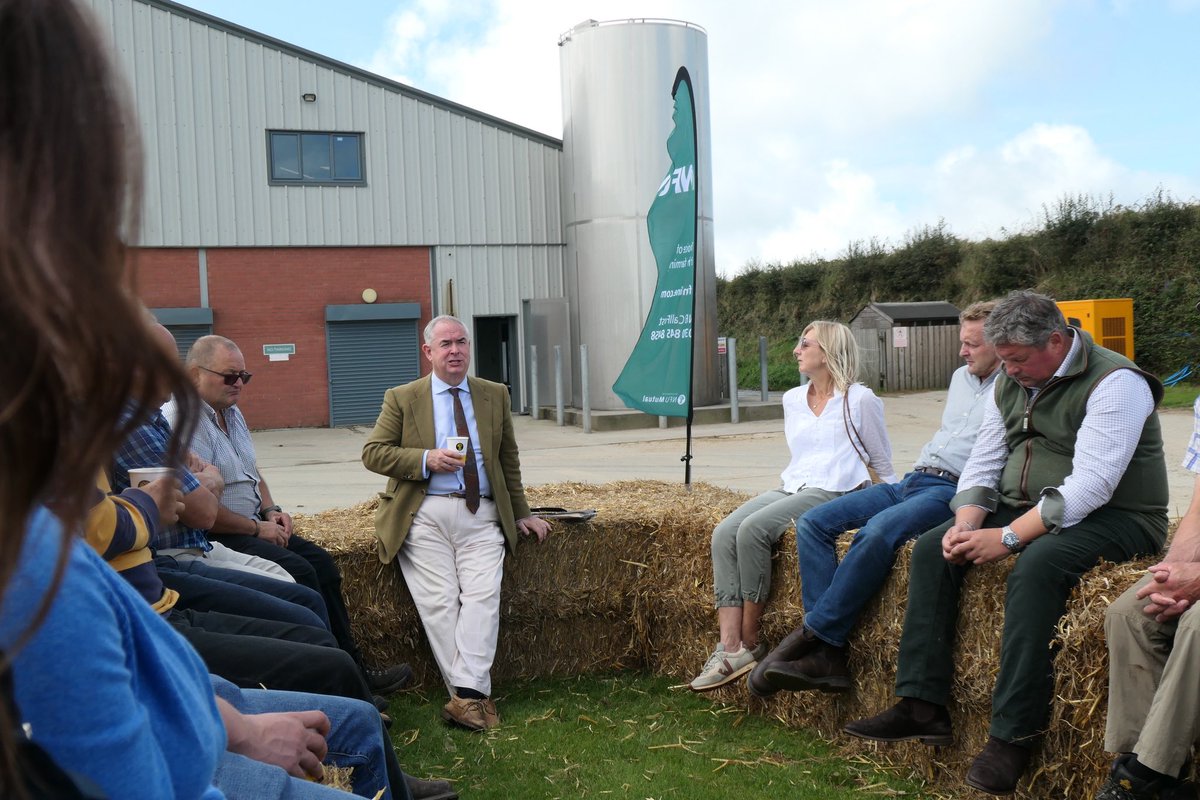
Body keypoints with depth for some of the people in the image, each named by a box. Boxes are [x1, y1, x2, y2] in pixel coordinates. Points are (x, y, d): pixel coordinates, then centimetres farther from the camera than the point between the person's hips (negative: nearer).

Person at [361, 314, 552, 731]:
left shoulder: (495, 395, 16)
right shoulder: (401, 398, 8)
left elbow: (508, 461, 20)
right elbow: (372, 453, 1)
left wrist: (521, 513, 18)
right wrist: (426, 459, -12)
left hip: (481, 515, 2)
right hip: (424, 516, -1)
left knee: (483, 596, -17)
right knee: (439, 602, -13)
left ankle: (467, 694, -18)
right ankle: (475, 697, -9)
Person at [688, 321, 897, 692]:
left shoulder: (860, 400, 1)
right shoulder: (792, 399, 19)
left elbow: (882, 463, 8)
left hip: (833, 492, -7)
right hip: (789, 489, 7)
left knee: (753, 529, -29)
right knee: (724, 533, -20)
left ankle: (750, 642, -18)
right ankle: (730, 646, -26)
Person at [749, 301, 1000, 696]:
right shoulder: (961, 377, 24)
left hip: (952, 489, -8)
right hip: (910, 481, 9)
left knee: (878, 531, -37)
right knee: (812, 523, -10)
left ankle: (813, 635, -24)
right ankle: (827, 657, -20)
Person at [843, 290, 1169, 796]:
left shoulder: (1115, 382, -17)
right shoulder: (1010, 383, 8)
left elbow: (1090, 485, -26)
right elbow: (983, 464, 10)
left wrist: (1008, 538, -30)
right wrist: (967, 524, -11)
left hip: (1113, 519, -8)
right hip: (1025, 509, 8)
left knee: (1036, 566, -37)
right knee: (932, 550, -8)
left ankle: (1013, 736, -30)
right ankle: (923, 707, -10)